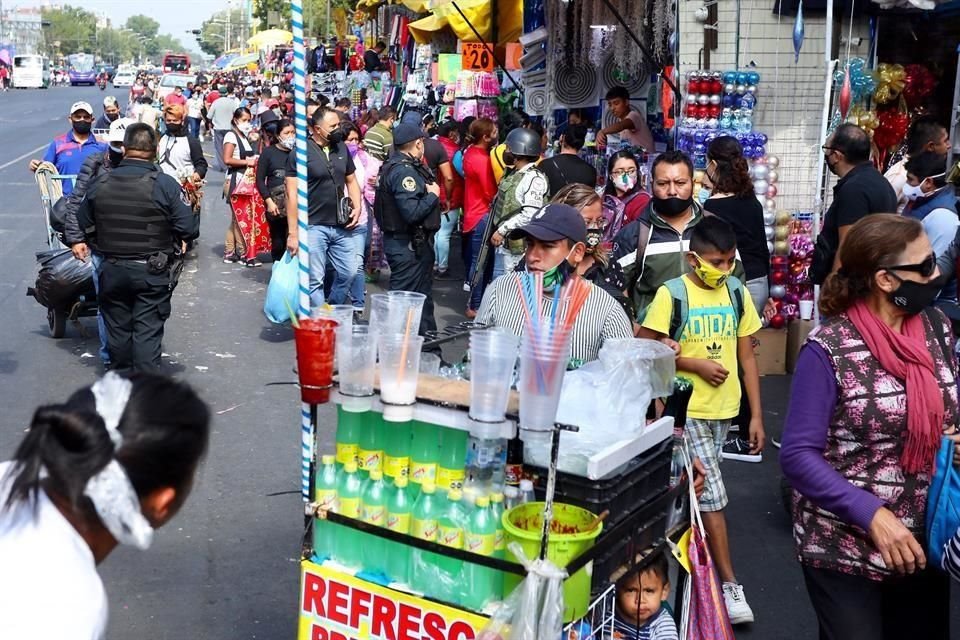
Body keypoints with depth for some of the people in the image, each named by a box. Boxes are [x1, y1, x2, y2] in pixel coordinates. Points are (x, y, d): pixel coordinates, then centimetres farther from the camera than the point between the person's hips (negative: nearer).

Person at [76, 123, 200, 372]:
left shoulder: (100, 184, -1)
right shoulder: (165, 185, -14)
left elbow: (83, 226, 9)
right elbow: (189, 229, -15)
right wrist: (194, 208, 7)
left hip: (112, 270, 3)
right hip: (153, 272, -3)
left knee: (118, 329, 17)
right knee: (147, 333, 1)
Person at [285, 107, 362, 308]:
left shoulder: (341, 148, 9)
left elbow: (351, 181, 20)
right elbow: (292, 195, -11)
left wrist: (357, 207, 2)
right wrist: (293, 233, -15)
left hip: (342, 226, 6)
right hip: (314, 227, -6)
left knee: (348, 272, 10)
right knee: (315, 280, 1)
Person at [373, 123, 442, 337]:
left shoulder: (395, 165, 13)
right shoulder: (403, 171, -20)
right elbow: (412, 212, -28)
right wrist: (433, 195, -14)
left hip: (416, 242, 11)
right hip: (408, 245, -11)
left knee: (422, 294, 21)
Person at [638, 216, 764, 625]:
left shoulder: (737, 292, 2)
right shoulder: (672, 294, -11)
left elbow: (746, 355, 7)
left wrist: (756, 414, 6)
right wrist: (695, 364, -17)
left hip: (724, 410, 4)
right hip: (686, 410, -4)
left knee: (697, 491, 15)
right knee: (712, 495, -4)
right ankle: (729, 584, 5)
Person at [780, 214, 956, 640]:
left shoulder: (937, 328, 1)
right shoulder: (828, 351, -17)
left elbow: (946, 416, 14)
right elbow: (798, 456, -18)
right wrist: (871, 514, -24)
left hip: (925, 545, 6)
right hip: (844, 550, -6)